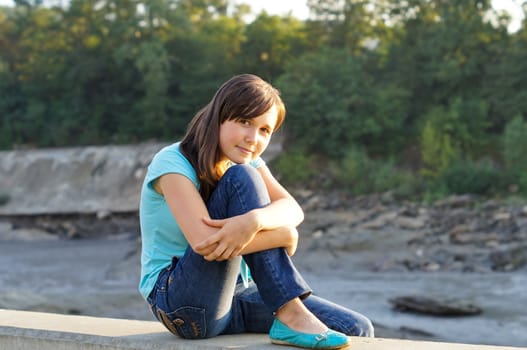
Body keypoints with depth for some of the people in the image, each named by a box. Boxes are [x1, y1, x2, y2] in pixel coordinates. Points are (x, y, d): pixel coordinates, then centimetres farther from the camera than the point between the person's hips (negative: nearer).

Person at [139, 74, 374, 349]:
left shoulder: (248, 161, 6)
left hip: (234, 296, 6)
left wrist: (254, 220, -36)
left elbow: (292, 209, -14)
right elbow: (206, 243, -29)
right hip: (181, 304, -6)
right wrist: (285, 234, -21)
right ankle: (290, 315, -28)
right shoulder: (172, 163, -15)